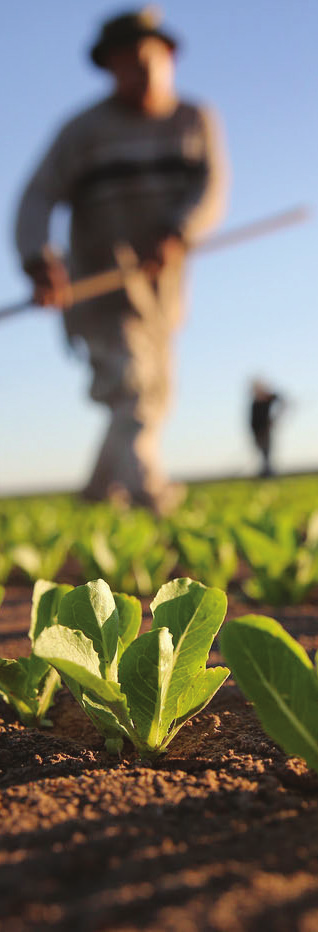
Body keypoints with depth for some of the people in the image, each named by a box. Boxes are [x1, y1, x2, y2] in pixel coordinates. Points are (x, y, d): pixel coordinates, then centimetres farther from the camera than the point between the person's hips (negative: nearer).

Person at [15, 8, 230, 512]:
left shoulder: (197, 121, 6)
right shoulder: (83, 130, -3)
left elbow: (213, 191, -9)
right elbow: (37, 199, -10)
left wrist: (175, 235, -29)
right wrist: (39, 262, -30)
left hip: (160, 286, 5)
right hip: (101, 282, -5)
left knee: (152, 399, 14)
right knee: (128, 386, -22)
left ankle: (99, 491, 33)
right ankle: (149, 490, -33)